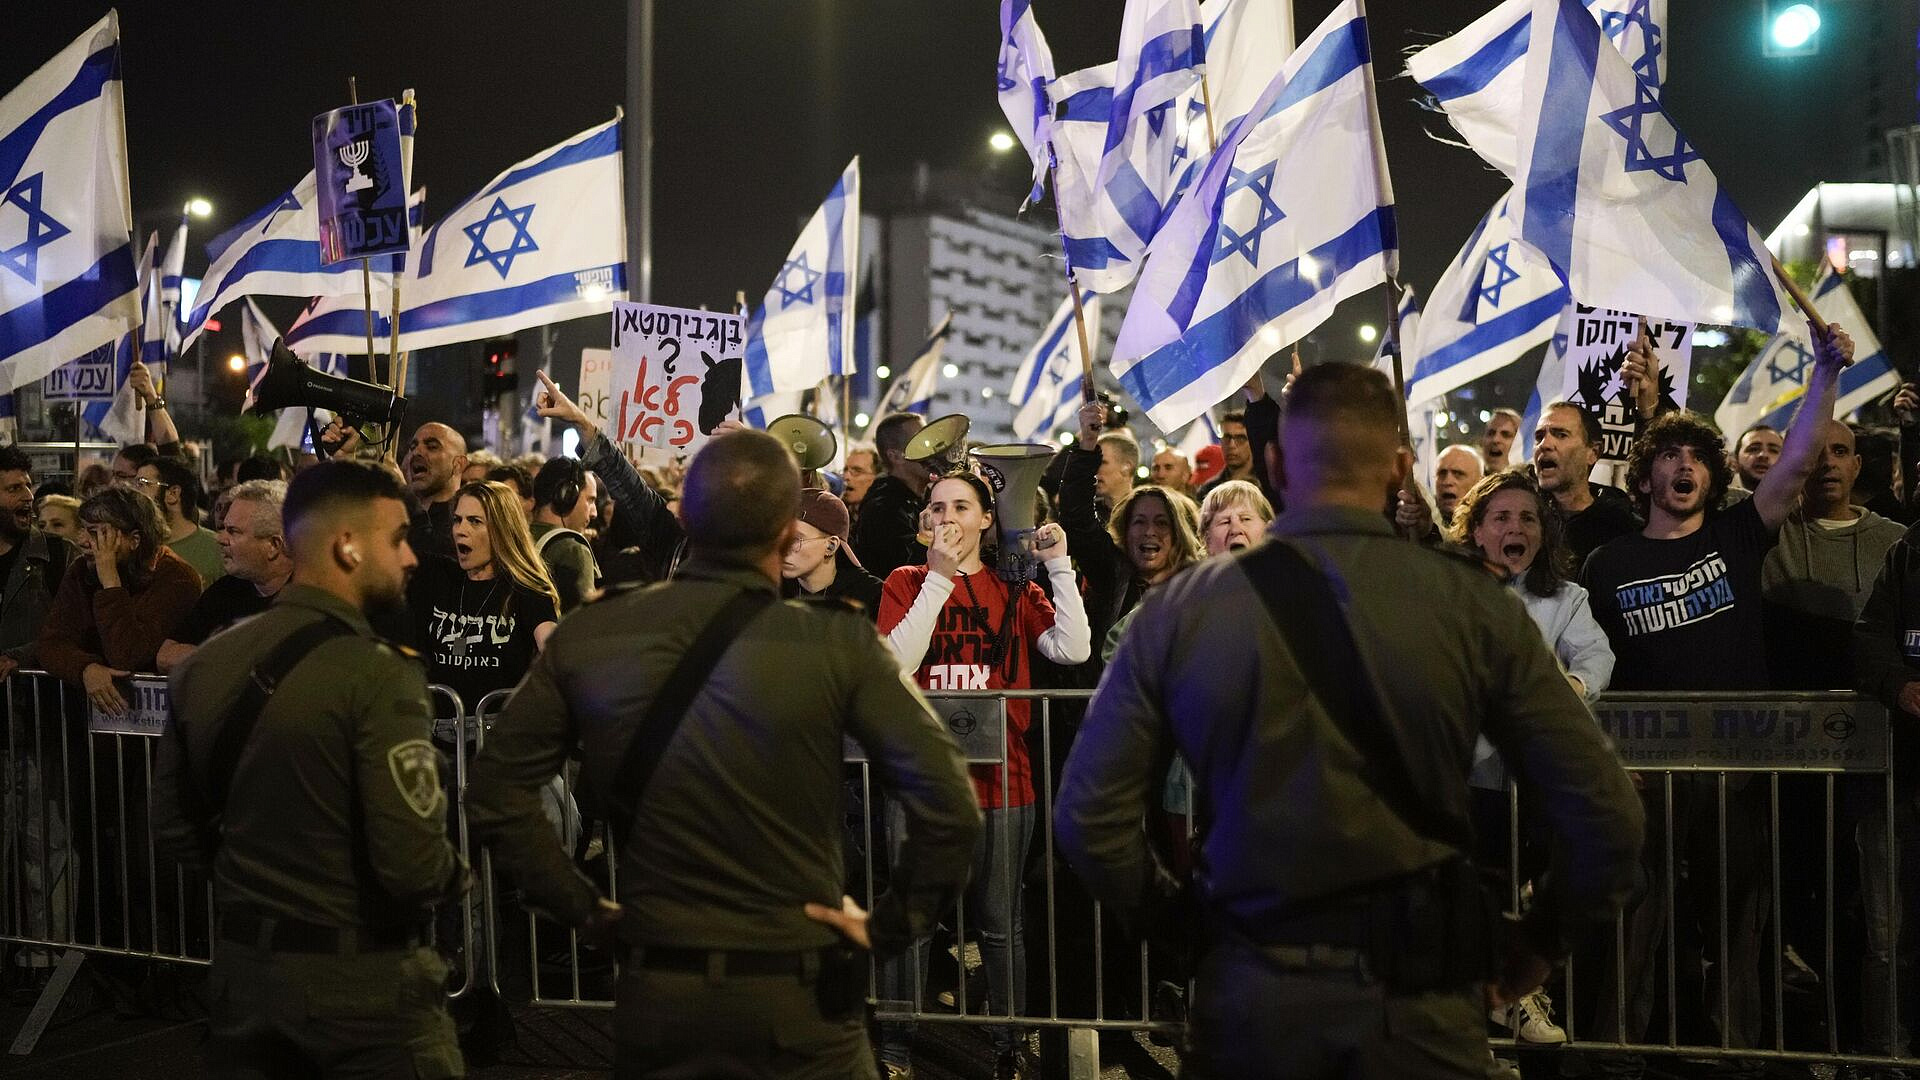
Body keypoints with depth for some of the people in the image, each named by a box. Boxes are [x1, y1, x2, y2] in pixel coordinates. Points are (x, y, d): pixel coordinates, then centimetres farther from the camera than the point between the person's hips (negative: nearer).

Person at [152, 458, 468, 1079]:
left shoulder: (206, 664, 2)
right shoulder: (376, 675, -19)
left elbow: (175, 829, 12)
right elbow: (412, 865, -25)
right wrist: (456, 873, -5)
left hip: (242, 967, 6)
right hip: (364, 981, -6)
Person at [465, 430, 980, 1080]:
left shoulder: (587, 638, -4)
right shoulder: (836, 645, -14)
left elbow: (496, 793, 0)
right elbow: (949, 809, -19)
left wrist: (581, 905, 5)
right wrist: (888, 928, -7)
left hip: (654, 994, 3)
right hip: (796, 999, -3)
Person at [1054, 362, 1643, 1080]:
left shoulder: (1178, 612, -5)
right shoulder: (1473, 607, -7)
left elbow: (1090, 818, -5)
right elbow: (1606, 816, -7)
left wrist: (1177, 921, 10)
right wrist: (1540, 940, 9)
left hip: (1250, 995, 1)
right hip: (1416, 1001, -1)